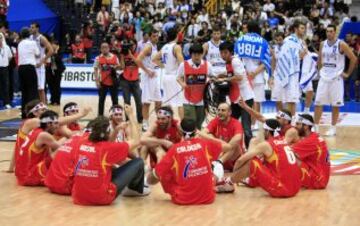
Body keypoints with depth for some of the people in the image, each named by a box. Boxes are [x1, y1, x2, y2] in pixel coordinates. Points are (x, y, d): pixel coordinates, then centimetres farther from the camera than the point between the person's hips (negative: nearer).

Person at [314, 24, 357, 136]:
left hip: (336, 78, -4)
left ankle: (333, 128, 9)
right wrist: (321, 70, 13)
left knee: (335, 105, 1)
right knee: (318, 103, 1)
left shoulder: (341, 44, -10)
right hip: (324, 77, 4)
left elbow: (354, 59, -7)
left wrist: (348, 73, -5)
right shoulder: (323, 44, 5)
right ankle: (316, 127, 7)